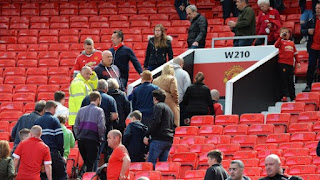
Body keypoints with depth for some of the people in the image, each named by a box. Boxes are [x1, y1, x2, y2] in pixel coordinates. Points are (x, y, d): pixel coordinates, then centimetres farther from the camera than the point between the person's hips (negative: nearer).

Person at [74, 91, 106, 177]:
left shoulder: (81, 110, 13)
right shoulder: (99, 110, -3)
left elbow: (76, 126, 10)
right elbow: (101, 126, -11)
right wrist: (101, 138, 3)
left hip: (81, 139, 5)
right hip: (92, 140, -5)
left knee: (85, 161, 18)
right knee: (90, 162, 0)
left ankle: (81, 175, 5)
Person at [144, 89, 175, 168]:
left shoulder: (158, 106, -2)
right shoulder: (169, 109, 25)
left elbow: (156, 122, -15)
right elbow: (173, 127, 25)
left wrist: (147, 135, -12)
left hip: (159, 139, -8)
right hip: (169, 140, 8)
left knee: (151, 162, -11)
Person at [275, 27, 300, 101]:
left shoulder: (292, 43, 16)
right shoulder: (281, 41, 3)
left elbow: (295, 53, 20)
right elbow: (276, 45, -18)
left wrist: (298, 62, 16)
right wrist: (281, 37, -21)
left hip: (290, 64, 4)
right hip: (282, 63, -4)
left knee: (291, 81, 10)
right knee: (284, 80, -5)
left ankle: (293, 96, 15)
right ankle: (284, 96, -5)